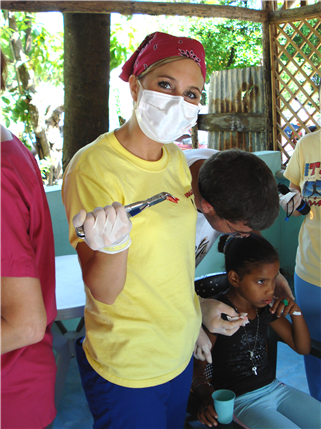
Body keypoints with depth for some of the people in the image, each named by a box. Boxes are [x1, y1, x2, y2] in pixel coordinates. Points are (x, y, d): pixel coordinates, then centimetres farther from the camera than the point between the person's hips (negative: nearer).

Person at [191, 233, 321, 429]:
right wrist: (205, 394, -36)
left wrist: (295, 312, -6)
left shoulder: (268, 307, 2)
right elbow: (197, 368, -14)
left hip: (274, 388, 7)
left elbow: (303, 348, 12)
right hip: (239, 398, -7)